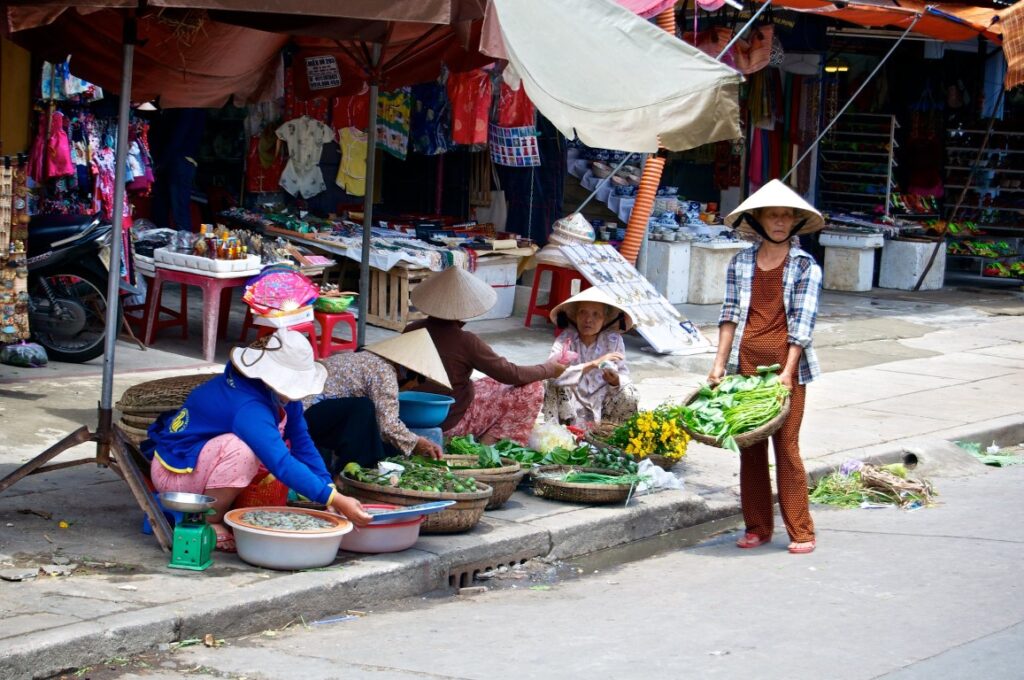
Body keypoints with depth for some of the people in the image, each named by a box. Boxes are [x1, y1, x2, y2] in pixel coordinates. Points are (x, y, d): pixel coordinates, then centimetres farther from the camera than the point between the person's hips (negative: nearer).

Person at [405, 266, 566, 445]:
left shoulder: (411, 331, -6)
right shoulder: (464, 341, -23)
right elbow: (510, 374, -14)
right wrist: (549, 369, 2)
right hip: (452, 424, -7)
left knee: (494, 384, 26)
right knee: (532, 388, -1)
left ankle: (487, 442, 13)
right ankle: (489, 442, -1)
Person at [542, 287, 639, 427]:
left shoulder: (613, 340, -10)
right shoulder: (566, 339, -17)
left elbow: (623, 375, -7)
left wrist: (616, 381, -32)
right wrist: (593, 364, -39)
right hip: (573, 407, -2)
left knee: (630, 394, -25)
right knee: (556, 386, -30)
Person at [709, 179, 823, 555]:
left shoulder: (806, 267, 0)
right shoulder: (741, 263, 9)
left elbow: (802, 323, -6)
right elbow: (730, 314, 6)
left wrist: (787, 371, -15)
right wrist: (720, 363, -2)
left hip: (786, 360, -3)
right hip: (746, 361, 3)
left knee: (786, 445, -5)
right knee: (749, 445, 7)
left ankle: (801, 532, 1)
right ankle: (757, 527, 16)